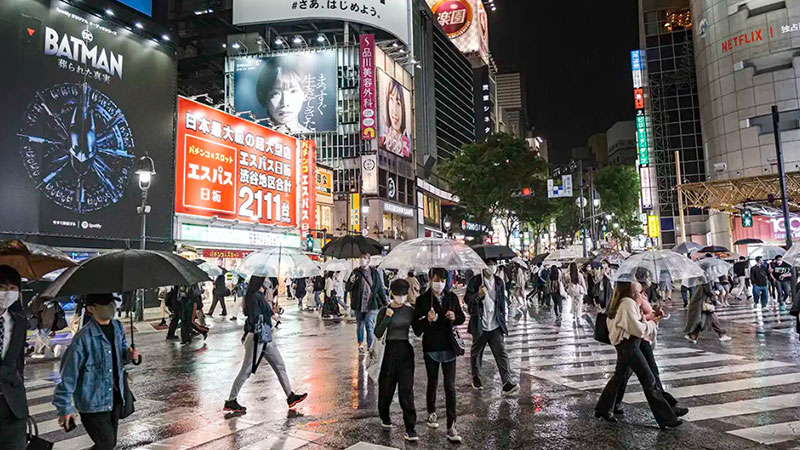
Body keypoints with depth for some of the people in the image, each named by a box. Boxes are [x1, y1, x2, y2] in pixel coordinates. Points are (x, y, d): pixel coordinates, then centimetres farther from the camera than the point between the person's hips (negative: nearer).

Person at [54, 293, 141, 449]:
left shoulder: (118, 327, -2)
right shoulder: (84, 339, -22)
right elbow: (68, 375, -16)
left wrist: (128, 355, -8)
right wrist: (65, 408, -11)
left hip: (115, 399, 6)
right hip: (92, 404, -6)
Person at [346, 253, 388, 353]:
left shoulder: (374, 272, 4)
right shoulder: (356, 272, 4)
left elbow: (380, 288, 8)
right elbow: (348, 288, 4)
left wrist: (385, 303, 6)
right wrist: (351, 282, -18)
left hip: (372, 305, -2)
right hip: (359, 304, 2)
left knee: (369, 326, -10)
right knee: (360, 326, 13)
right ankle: (360, 345, 30)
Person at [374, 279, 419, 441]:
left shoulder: (410, 310, 1)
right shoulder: (385, 311, -5)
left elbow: (417, 331, 6)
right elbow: (378, 334, -12)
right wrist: (387, 317, -22)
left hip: (406, 351, 1)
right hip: (390, 350, -1)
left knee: (406, 390, -3)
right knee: (386, 387, 11)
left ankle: (410, 429, 3)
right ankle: (385, 418, 37)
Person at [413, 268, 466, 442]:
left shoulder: (452, 297, -1)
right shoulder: (422, 300, -8)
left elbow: (462, 318, 11)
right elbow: (417, 328, -9)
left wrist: (455, 317, -12)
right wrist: (427, 320, -29)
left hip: (448, 347, 1)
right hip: (431, 348, -1)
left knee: (450, 387, -1)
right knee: (432, 384, 16)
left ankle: (451, 427, 2)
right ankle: (431, 413, 42)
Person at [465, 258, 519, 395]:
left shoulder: (499, 282, 8)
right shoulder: (475, 281, -7)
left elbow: (502, 303, 15)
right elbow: (467, 299, -12)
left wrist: (502, 320, 15)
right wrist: (478, 295, -31)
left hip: (495, 326, 3)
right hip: (480, 326, -3)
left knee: (501, 353, -7)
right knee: (476, 353, 13)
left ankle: (507, 384, -10)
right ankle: (476, 379, 32)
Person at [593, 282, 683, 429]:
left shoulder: (620, 302, 12)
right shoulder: (628, 303, -19)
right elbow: (636, 328, -20)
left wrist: (643, 322, 8)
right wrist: (650, 324, -4)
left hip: (623, 345, 10)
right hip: (629, 345, -10)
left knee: (619, 377, 18)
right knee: (649, 381, -3)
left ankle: (603, 410, 26)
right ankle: (666, 418, 5)